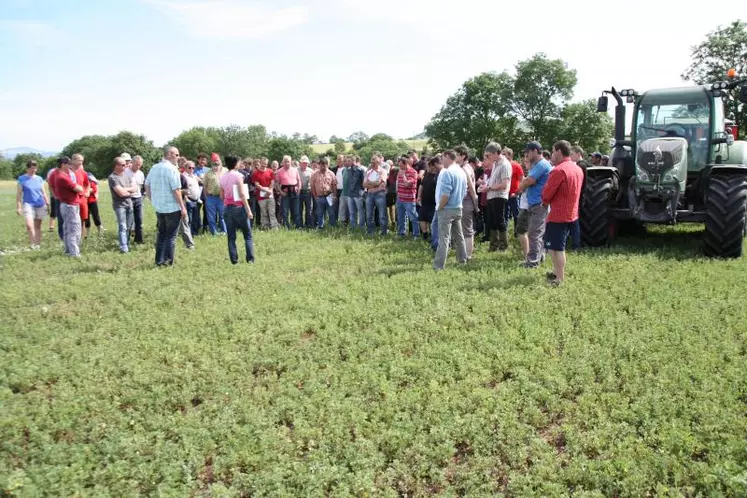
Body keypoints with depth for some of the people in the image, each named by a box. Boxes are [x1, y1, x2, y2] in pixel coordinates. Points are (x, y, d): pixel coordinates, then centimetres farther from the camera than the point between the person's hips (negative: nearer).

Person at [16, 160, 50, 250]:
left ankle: (38, 245, 14)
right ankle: (32, 243, -5)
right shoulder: (22, 179, 1)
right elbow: (19, 194, 1)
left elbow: (44, 193, 14)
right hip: (28, 204, -3)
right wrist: (18, 207, -3)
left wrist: (48, 204, 10)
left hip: (40, 205, 3)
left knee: (38, 226, 8)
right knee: (29, 225, -18)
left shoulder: (39, 179, 8)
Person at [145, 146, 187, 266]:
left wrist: (153, 201, 20)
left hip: (158, 207, 7)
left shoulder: (154, 168, 8)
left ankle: (159, 260, 19)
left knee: (161, 233, 16)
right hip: (173, 208, -7)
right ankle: (168, 261, 5)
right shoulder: (172, 169, -14)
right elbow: (176, 190, -17)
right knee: (171, 235, 3)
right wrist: (183, 207, -13)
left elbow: (147, 186, 13)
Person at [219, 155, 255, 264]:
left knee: (231, 237, 6)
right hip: (239, 207, -5)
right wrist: (248, 209, -13)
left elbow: (221, 196, 11)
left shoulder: (222, 178, 8)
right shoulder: (238, 175, -7)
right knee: (248, 235, 4)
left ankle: (234, 260, 4)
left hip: (227, 208, 5)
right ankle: (250, 258, -1)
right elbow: (242, 194, -13)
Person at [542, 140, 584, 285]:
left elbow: (546, 194, -17)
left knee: (556, 247, -2)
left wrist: (545, 202, 5)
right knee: (559, 246, 20)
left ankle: (559, 279, 1)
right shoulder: (578, 169, 9)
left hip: (558, 215, -9)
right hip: (571, 213, 9)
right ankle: (557, 272, 30)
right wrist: (550, 201, 9)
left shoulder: (558, 170, -20)